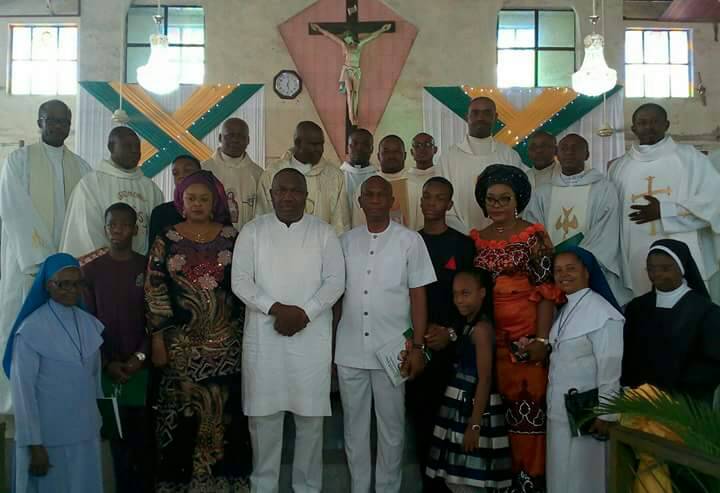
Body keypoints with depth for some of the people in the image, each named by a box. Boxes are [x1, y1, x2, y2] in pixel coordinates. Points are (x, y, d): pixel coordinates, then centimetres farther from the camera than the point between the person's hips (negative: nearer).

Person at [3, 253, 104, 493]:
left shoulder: (90, 324, 1)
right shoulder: (31, 329, -16)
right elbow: (23, 391, -13)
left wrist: (97, 420, 14)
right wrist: (34, 444, -12)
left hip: (86, 432, 5)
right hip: (49, 436, -5)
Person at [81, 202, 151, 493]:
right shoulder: (91, 270, 4)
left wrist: (140, 356, -8)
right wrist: (106, 363, -7)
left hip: (143, 365, 0)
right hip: (109, 368, 0)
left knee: (145, 434, 1)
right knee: (118, 434, 3)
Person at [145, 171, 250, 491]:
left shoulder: (231, 238, 3)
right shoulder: (166, 241, 2)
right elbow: (154, 291, 1)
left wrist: (245, 332, 2)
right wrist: (157, 339, -4)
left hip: (225, 342, 1)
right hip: (181, 342, 0)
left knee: (223, 411, 5)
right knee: (181, 411, 5)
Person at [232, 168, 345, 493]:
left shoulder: (324, 232, 4)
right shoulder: (252, 231, 4)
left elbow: (335, 281, -2)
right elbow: (240, 281, -3)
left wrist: (304, 313, -14)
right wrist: (276, 308, -16)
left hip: (311, 338, 0)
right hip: (264, 336, 1)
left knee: (310, 414, 6)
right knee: (263, 413, 8)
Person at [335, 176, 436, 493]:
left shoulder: (410, 241, -2)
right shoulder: (346, 240, 6)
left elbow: (418, 296, -2)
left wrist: (418, 346, -7)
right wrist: (330, 343, 7)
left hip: (392, 350, -2)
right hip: (349, 351, 3)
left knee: (391, 427, 9)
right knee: (354, 426, 13)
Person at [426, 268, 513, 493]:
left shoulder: (482, 327, -15)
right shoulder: (466, 325, 12)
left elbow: (485, 379, -19)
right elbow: (462, 371, 10)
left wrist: (475, 424, -21)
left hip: (474, 406, -9)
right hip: (459, 405, 9)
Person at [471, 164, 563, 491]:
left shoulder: (533, 236, -3)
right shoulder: (475, 240, 9)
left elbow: (547, 289, -8)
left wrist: (542, 339, -15)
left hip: (527, 335, -4)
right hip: (489, 336, 4)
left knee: (528, 403, -1)